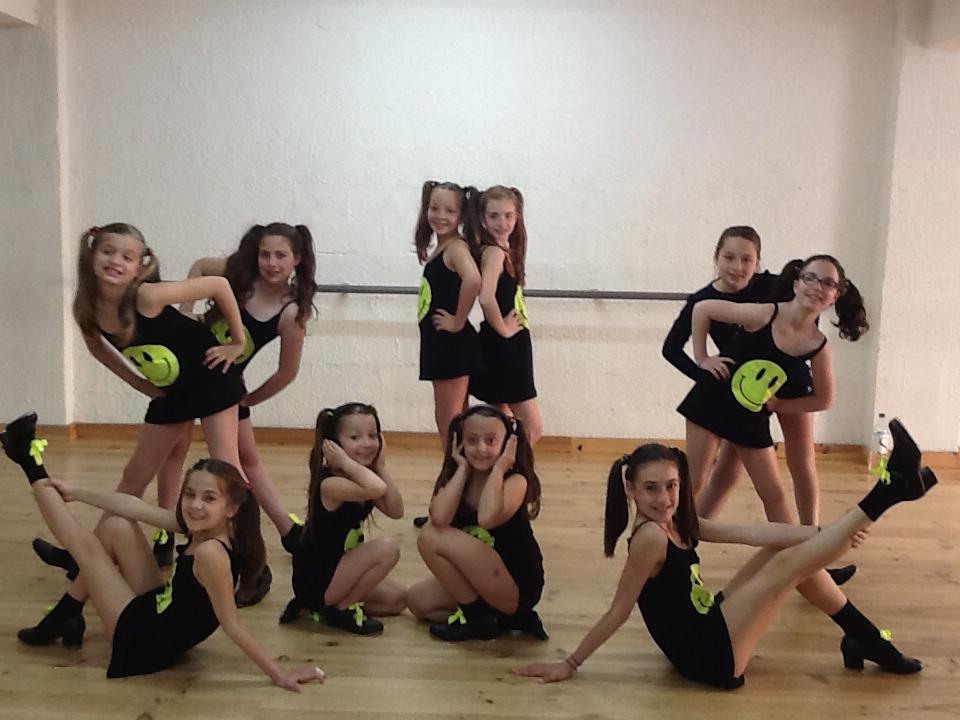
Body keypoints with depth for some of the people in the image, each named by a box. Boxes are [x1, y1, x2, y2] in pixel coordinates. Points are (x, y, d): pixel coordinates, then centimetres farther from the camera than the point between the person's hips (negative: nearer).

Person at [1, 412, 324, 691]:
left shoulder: (210, 552, -35)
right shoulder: (197, 525, -10)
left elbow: (231, 625, -29)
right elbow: (133, 506, 0)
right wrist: (75, 492, 9)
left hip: (145, 641, -7)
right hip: (157, 611, 7)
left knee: (87, 545, 1)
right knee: (115, 526, 9)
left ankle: (35, 473, 22)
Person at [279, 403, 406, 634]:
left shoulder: (361, 478, 1)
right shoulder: (330, 484, -27)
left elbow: (396, 511, -9)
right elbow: (377, 489, -48)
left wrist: (381, 467, -12)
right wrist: (346, 462, -33)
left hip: (337, 568, 9)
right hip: (315, 579, -9)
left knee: (398, 599, 15)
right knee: (387, 548, -23)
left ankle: (324, 604, 14)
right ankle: (341, 608, -5)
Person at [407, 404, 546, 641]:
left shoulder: (516, 481, -16)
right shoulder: (455, 477, -1)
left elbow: (486, 519, -38)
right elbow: (439, 518, -23)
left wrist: (498, 469, -25)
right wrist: (463, 468, -13)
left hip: (517, 587, -8)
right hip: (483, 581, 8)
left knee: (431, 537, -17)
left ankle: (477, 615, -2)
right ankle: (505, 618, 5)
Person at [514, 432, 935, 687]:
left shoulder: (679, 523, 4)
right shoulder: (651, 535, -23)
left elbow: (751, 534, -1)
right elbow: (618, 612, -16)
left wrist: (822, 534, -8)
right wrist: (569, 665, -14)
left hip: (711, 630, 9)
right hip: (710, 657, -9)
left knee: (784, 552, 11)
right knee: (787, 564, -10)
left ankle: (861, 638, 17)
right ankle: (892, 487, -5)